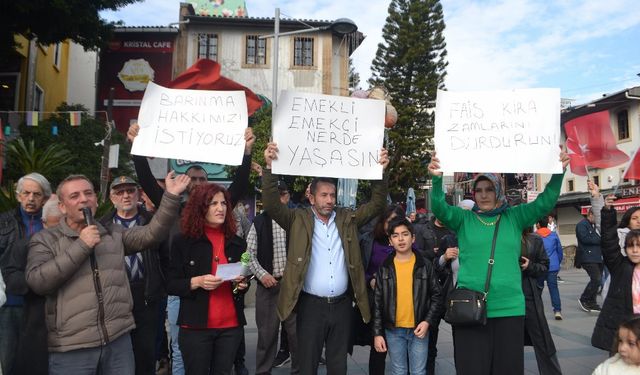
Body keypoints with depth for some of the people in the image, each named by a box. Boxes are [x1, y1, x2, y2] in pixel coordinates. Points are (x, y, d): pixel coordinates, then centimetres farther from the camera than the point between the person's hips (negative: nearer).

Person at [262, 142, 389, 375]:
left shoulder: (347, 219, 7)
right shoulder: (298, 220, -1)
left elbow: (376, 204, 6)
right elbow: (272, 205, -12)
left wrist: (381, 172, -6)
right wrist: (270, 168, -21)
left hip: (341, 305, 3)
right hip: (310, 305, -3)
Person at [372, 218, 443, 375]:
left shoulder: (424, 266, -3)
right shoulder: (385, 268, -1)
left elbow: (437, 296, 1)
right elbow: (378, 302, 1)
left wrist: (427, 321, -10)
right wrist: (377, 333, -2)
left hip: (419, 329, -1)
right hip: (393, 330, 1)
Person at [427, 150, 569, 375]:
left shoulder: (514, 217, 9)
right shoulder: (464, 218, 5)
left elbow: (545, 203, 2)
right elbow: (439, 208, -10)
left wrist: (558, 173, -12)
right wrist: (437, 179, -27)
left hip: (509, 308, 2)